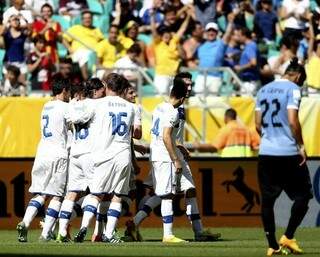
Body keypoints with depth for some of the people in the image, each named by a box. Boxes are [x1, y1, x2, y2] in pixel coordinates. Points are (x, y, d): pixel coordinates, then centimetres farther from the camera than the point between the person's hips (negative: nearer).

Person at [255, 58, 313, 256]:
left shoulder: (264, 90, 14)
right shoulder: (293, 89, -5)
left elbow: (258, 124, 15)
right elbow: (293, 121, -14)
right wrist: (301, 146, -7)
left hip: (266, 151, 6)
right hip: (288, 152, -6)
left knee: (267, 199, 6)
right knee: (303, 195, 5)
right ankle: (288, 237, -4)